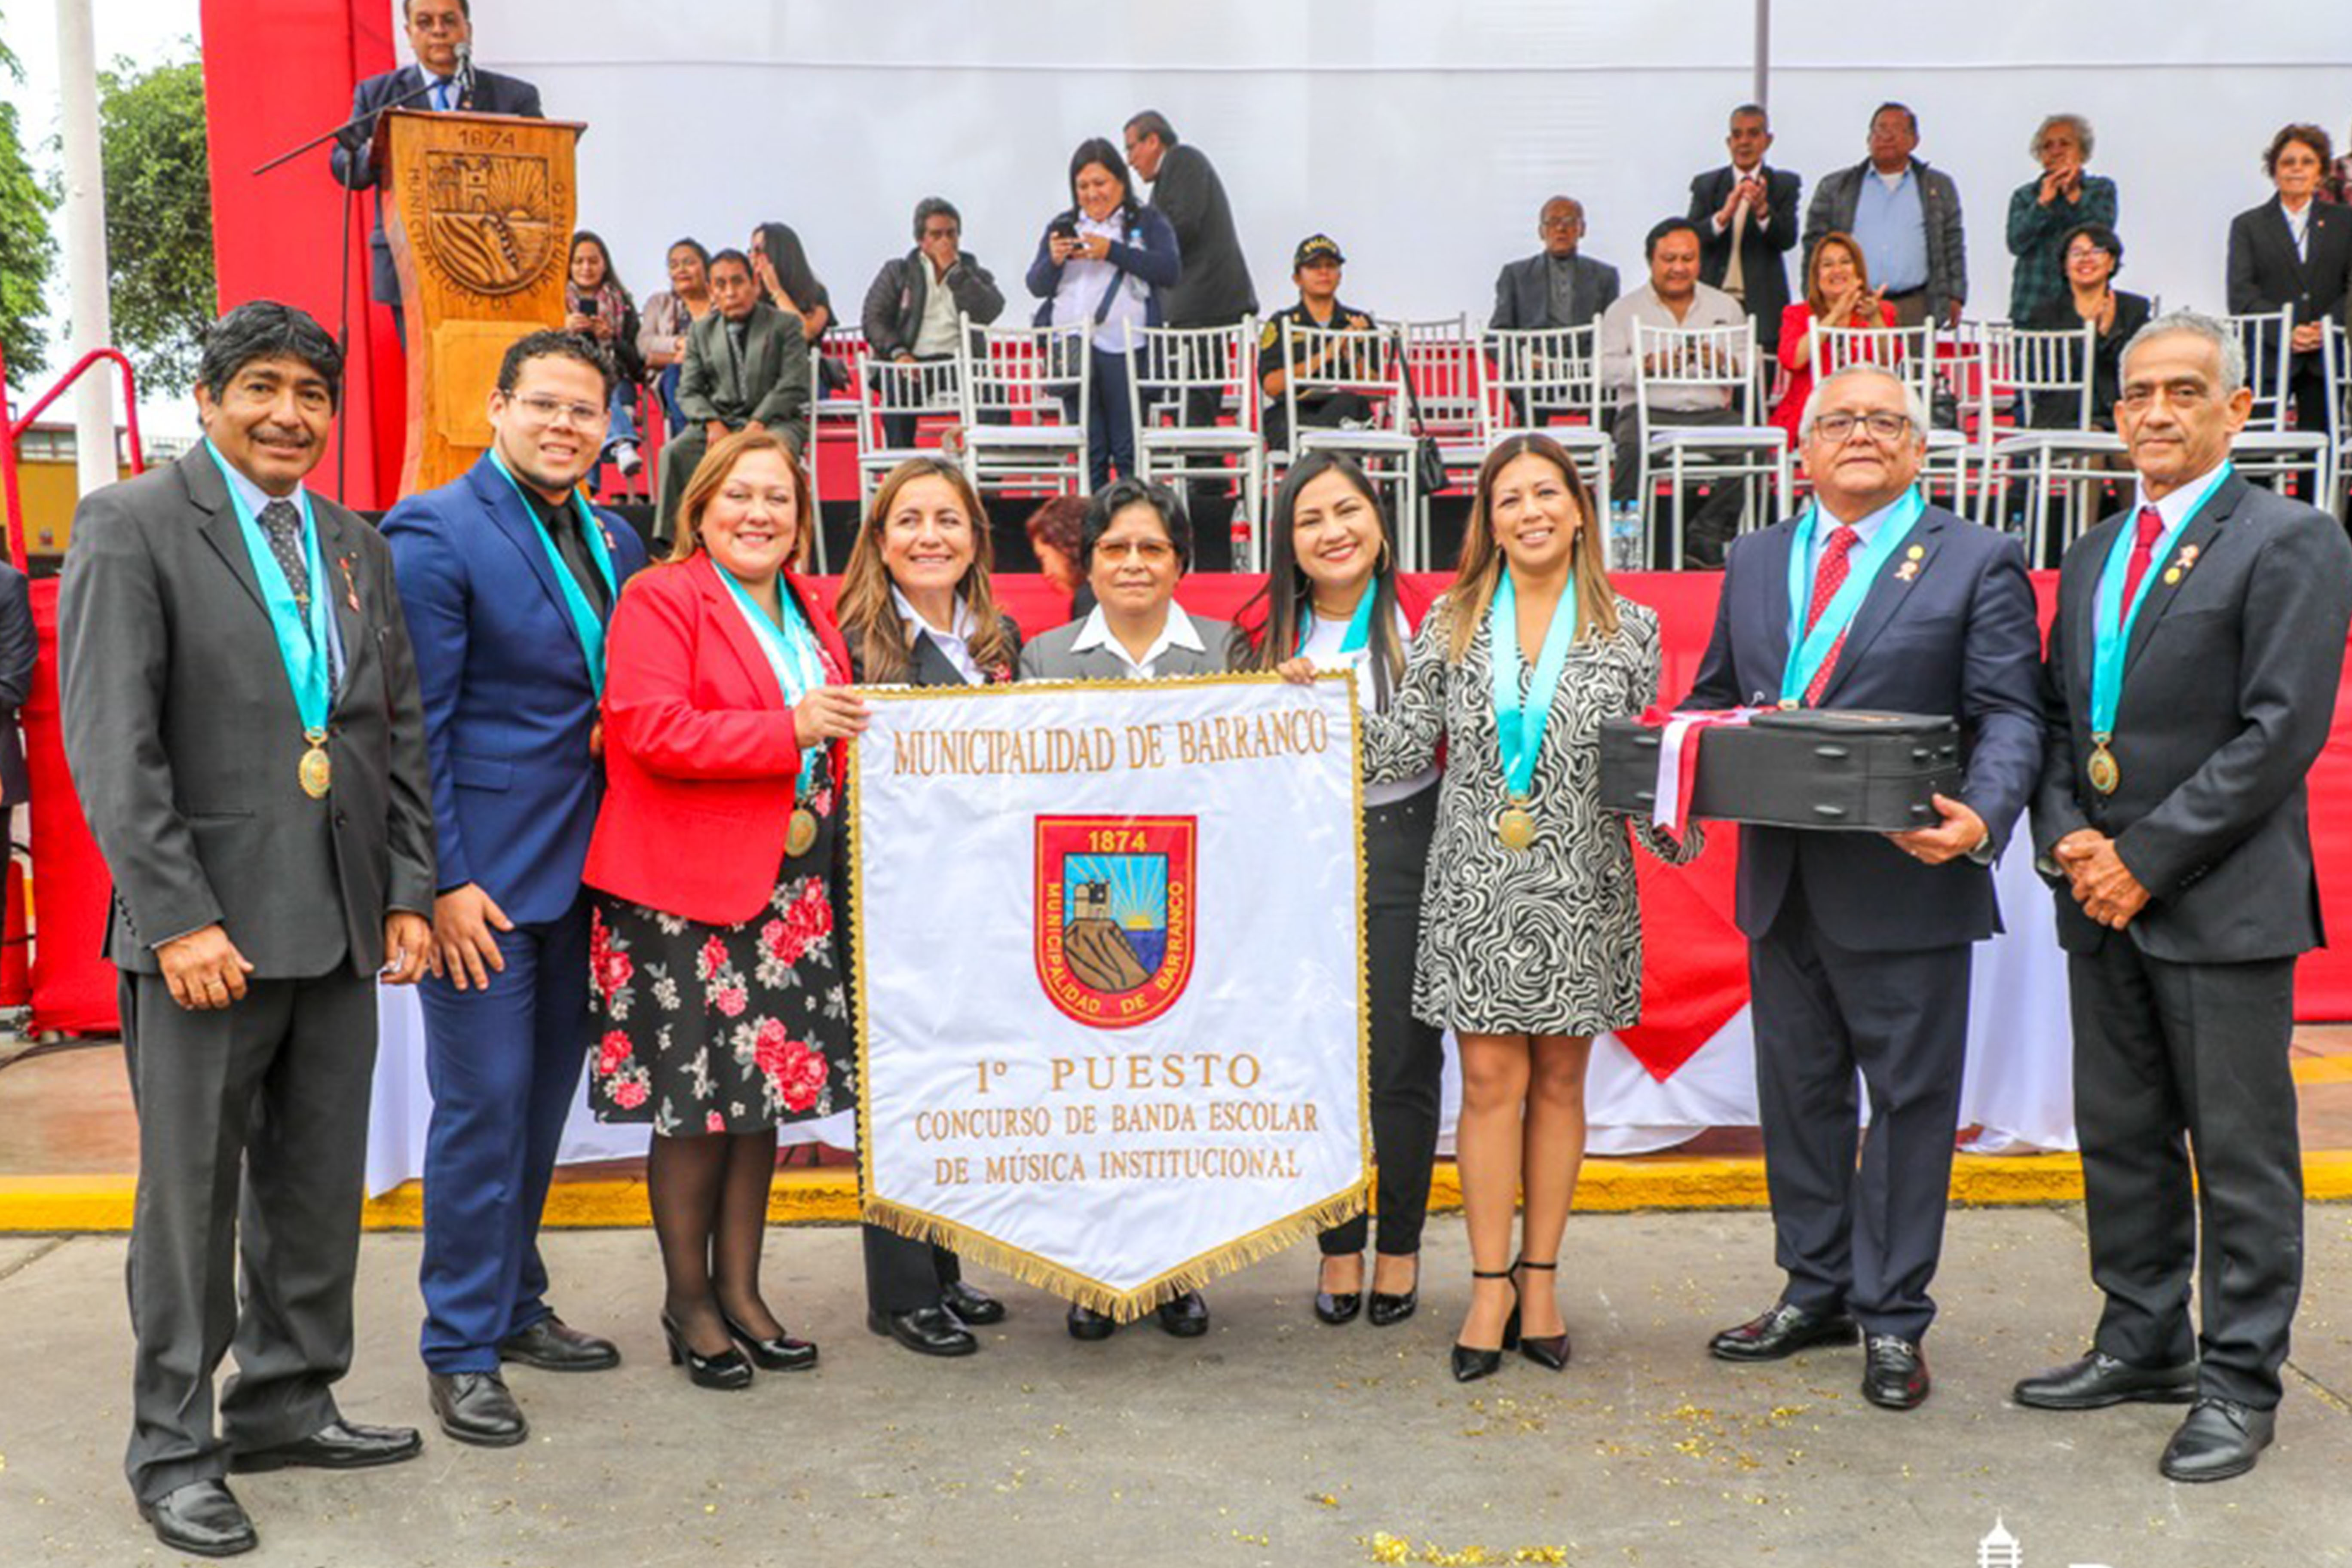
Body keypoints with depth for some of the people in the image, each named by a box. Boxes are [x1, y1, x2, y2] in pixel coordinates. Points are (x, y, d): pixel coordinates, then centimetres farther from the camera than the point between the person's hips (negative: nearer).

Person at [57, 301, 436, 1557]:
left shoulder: (356, 547, 13)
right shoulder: (130, 526, -4)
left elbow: (398, 732, 14)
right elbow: (111, 744, -11)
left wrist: (408, 891, 6)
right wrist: (178, 916, -17)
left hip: (341, 928, 6)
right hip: (205, 928, -5)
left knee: (320, 1186, 14)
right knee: (193, 1195, 5)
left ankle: (287, 1404, 30)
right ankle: (171, 1445, 20)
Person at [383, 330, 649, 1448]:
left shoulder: (614, 543, 10)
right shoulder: (436, 531, -10)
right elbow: (417, 722, -13)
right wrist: (442, 880, -17)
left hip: (576, 868, 7)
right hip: (481, 873, -7)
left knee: (544, 1098, 15)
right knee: (483, 1105, -2)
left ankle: (515, 1304, 30)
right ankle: (461, 1351, 12)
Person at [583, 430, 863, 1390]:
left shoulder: (810, 615, 17)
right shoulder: (660, 602, -5)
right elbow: (650, 730, -19)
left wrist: (836, 732, 10)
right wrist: (787, 730, -21)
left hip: (788, 890, 7)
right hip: (685, 888, -7)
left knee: (765, 1093, 11)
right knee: (694, 1104, 1)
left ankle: (740, 1288, 23)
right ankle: (687, 1302, 16)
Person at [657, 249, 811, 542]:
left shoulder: (785, 325, 5)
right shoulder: (700, 331, 15)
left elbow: (793, 387, -5)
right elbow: (689, 391, 10)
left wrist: (757, 424, -17)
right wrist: (712, 423, -11)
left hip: (775, 420, -3)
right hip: (720, 419, 3)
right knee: (675, 452, -25)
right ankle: (673, 538, -26)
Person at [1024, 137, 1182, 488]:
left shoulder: (1149, 222, 8)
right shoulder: (1062, 225, 18)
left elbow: (1170, 271, -7)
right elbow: (1037, 286, 13)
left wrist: (1112, 251, -14)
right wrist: (1053, 261, -9)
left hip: (1124, 346, -3)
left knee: (1129, 450, -5)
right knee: (1088, 450, 5)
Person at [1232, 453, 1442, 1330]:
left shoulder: (1426, 619, -1)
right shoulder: (1265, 630, 7)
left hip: (1404, 848, -2)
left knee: (1402, 1060, 1)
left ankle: (1399, 1247, 17)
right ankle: (1339, 1248, 19)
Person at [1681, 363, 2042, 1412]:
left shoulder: (1978, 563, 1)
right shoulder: (1753, 563, 14)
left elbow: (2007, 716, -6)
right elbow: (1712, 697, 16)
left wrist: (1982, 816, -25)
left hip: (1905, 881, -4)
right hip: (1783, 882, 5)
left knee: (1909, 1097, 4)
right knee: (1797, 1091, 14)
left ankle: (1894, 1317, 18)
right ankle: (1816, 1290, 30)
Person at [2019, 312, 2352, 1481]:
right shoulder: (2092, 556, 16)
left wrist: (2146, 859, -15)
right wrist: (2064, 838, -3)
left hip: (2223, 902, -6)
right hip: (2101, 900, 7)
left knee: (2240, 1151, 2)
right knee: (2120, 1135, 13)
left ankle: (2238, 1383, 13)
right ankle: (2142, 1343, 27)